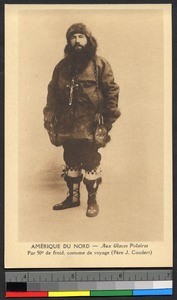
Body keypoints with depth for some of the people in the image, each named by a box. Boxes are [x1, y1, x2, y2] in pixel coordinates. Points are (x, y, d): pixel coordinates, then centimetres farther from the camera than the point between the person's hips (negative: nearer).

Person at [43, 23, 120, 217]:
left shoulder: (99, 65, -3)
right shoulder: (62, 66, 10)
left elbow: (111, 92, -4)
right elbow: (52, 94, 12)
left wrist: (108, 120, -8)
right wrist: (50, 119, 6)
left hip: (89, 126, -4)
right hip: (67, 126, 4)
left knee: (91, 164, 3)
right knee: (71, 163, 15)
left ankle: (92, 200, 18)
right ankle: (73, 197, 30)